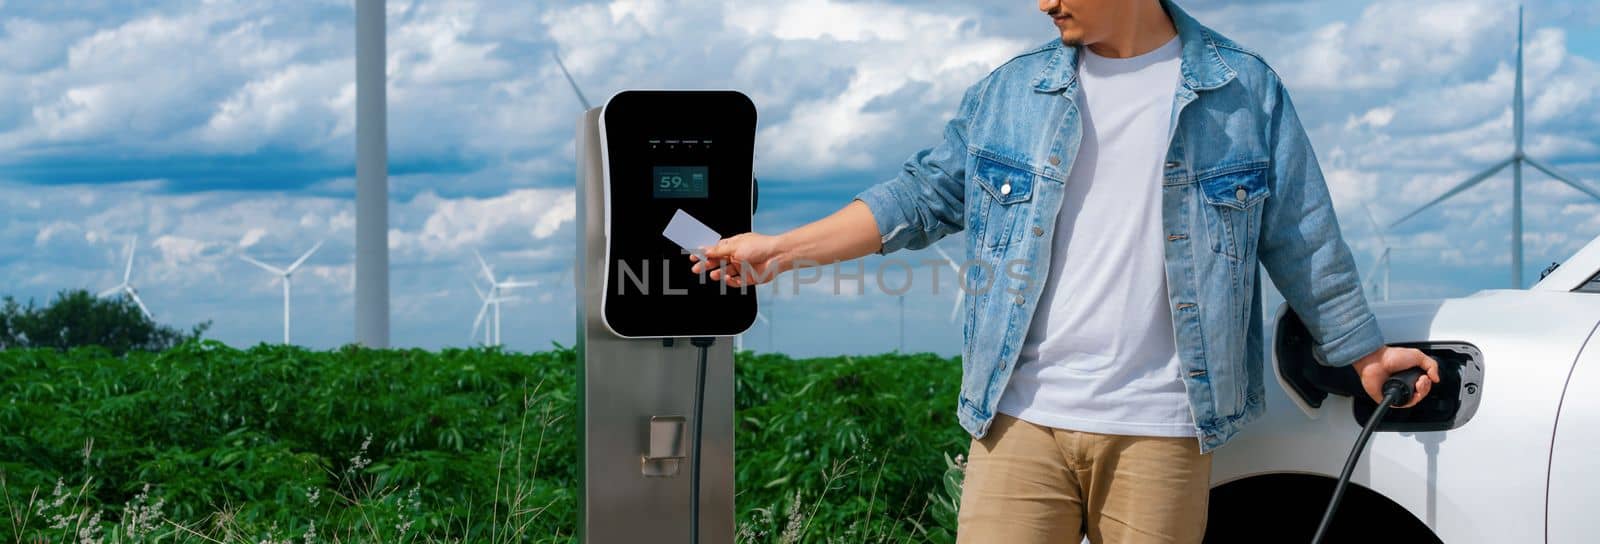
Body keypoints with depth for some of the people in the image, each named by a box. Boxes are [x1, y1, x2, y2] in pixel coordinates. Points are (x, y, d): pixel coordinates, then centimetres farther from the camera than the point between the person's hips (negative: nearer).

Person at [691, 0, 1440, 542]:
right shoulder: (1011, 92, 10)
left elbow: (1302, 241, 11)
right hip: (1022, 418, 2)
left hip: (1159, 431, -1)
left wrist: (1365, 352, 15)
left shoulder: (1245, 91, 4)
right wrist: (782, 248, 4)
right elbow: (924, 195, 11)